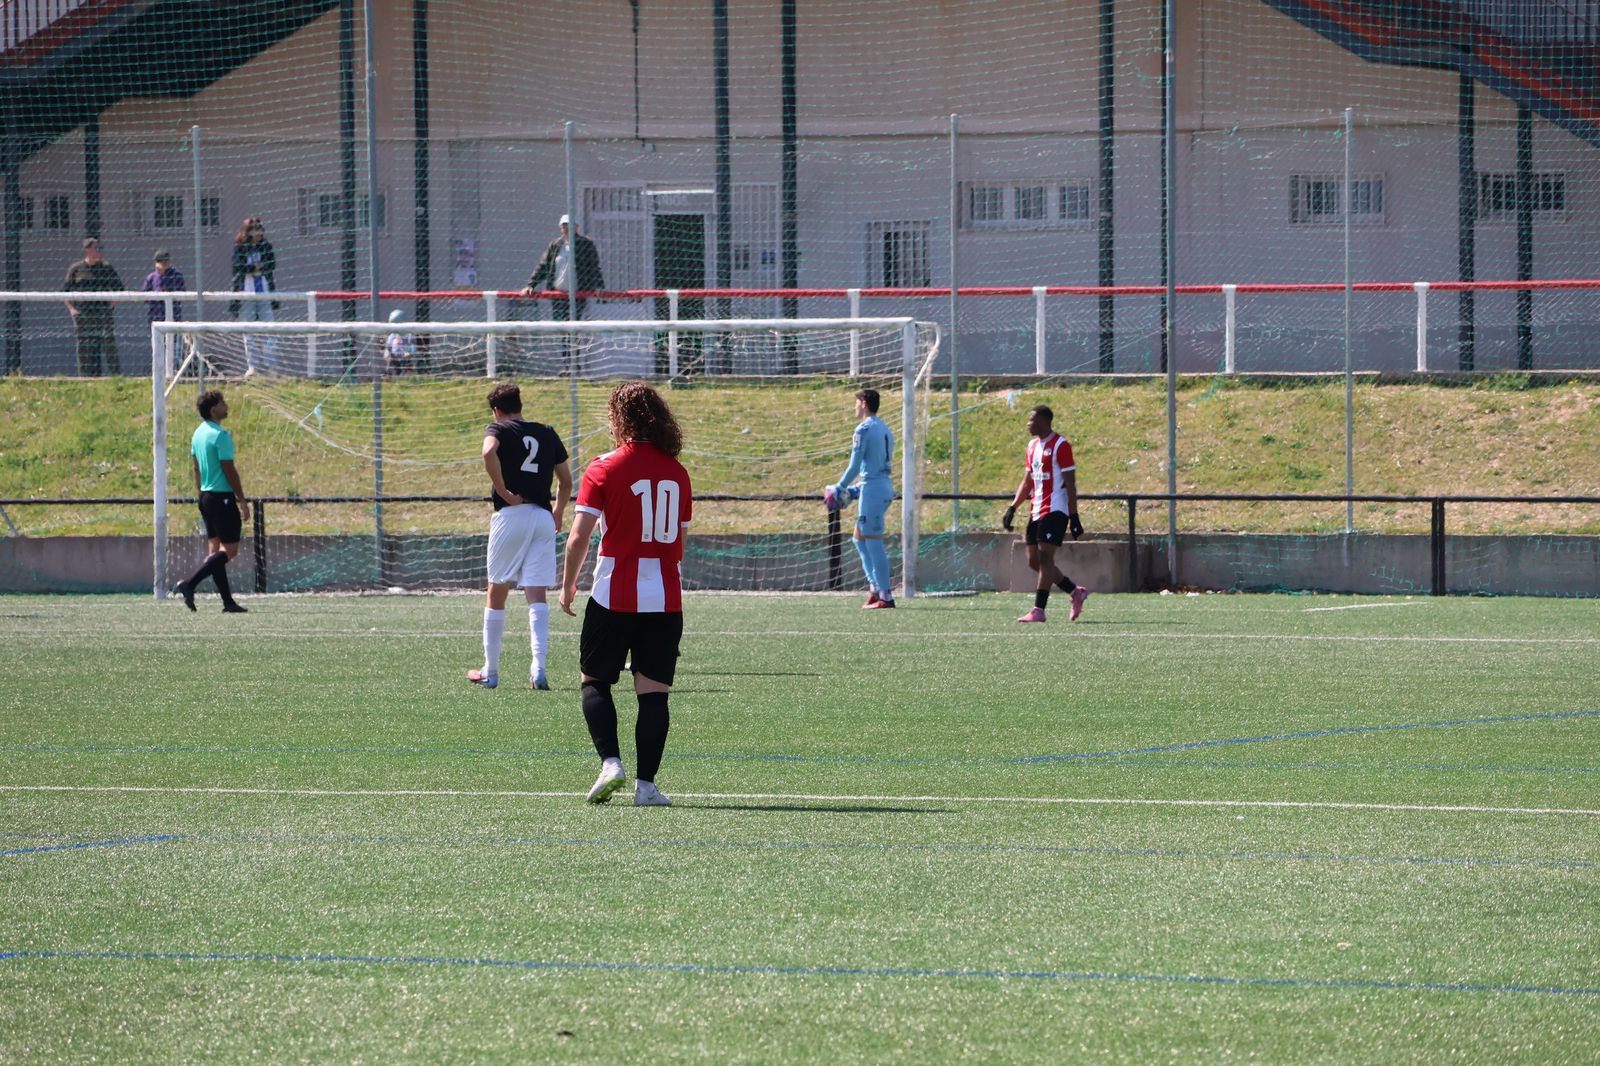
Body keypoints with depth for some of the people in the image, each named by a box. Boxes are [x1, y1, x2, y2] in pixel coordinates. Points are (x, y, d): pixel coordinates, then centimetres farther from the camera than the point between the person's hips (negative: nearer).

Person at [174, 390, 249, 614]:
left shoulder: (199, 433, 11)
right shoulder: (220, 435, -16)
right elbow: (229, 469, -17)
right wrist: (242, 501, -11)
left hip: (206, 496, 9)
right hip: (222, 496, -9)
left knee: (215, 549, 7)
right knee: (229, 549, -6)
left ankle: (228, 601, 8)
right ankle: (190, 584, -17)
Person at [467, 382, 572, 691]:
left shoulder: (498, 429, 1)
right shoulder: (547, 433, 15)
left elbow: (489, 452, -22)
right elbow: (566, 481, 18)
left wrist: (504, 492, -14)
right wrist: (558, 513, 31)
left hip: (510, 515, -3)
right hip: (543, 518, 3)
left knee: (497, 594, 9)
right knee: (537, 596, 0)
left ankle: (490, 672, 15)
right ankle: (538, 668, -17)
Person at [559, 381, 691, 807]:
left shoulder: (604, 469, -6)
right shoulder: (676, 472, 7)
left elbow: (579, 537, -9)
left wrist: (568, 585, 3)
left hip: (614, 596, -3)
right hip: (665, 597, 3)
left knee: (595, 680, 11)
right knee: (653, 691, 3)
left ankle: (610, 761, -6)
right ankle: (646, 783, -2)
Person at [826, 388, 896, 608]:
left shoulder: (864, 430, -11)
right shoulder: (885, 430, 17)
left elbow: (854, 467, -14)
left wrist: (839, 489, -3)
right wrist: (854, 490, 23)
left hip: (873, 490, -9)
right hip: (885, 486, 9)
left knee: (873, 543, -7)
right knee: (860, 539, 18)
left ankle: (886, 596, -8)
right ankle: (875, 586, 14)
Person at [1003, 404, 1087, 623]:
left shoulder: (1060, 445, -10)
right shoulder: (1033, 446, 15)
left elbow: (1070, 484, -12)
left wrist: (1074, 517, -15)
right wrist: (1013, 508, 12)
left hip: (1055, 510, -9)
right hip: (1036, 512, 9)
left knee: (1045, 557, -12)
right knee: (1034, 561, 7)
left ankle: (1038, 610, -13)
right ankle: (1075, 592, 19)